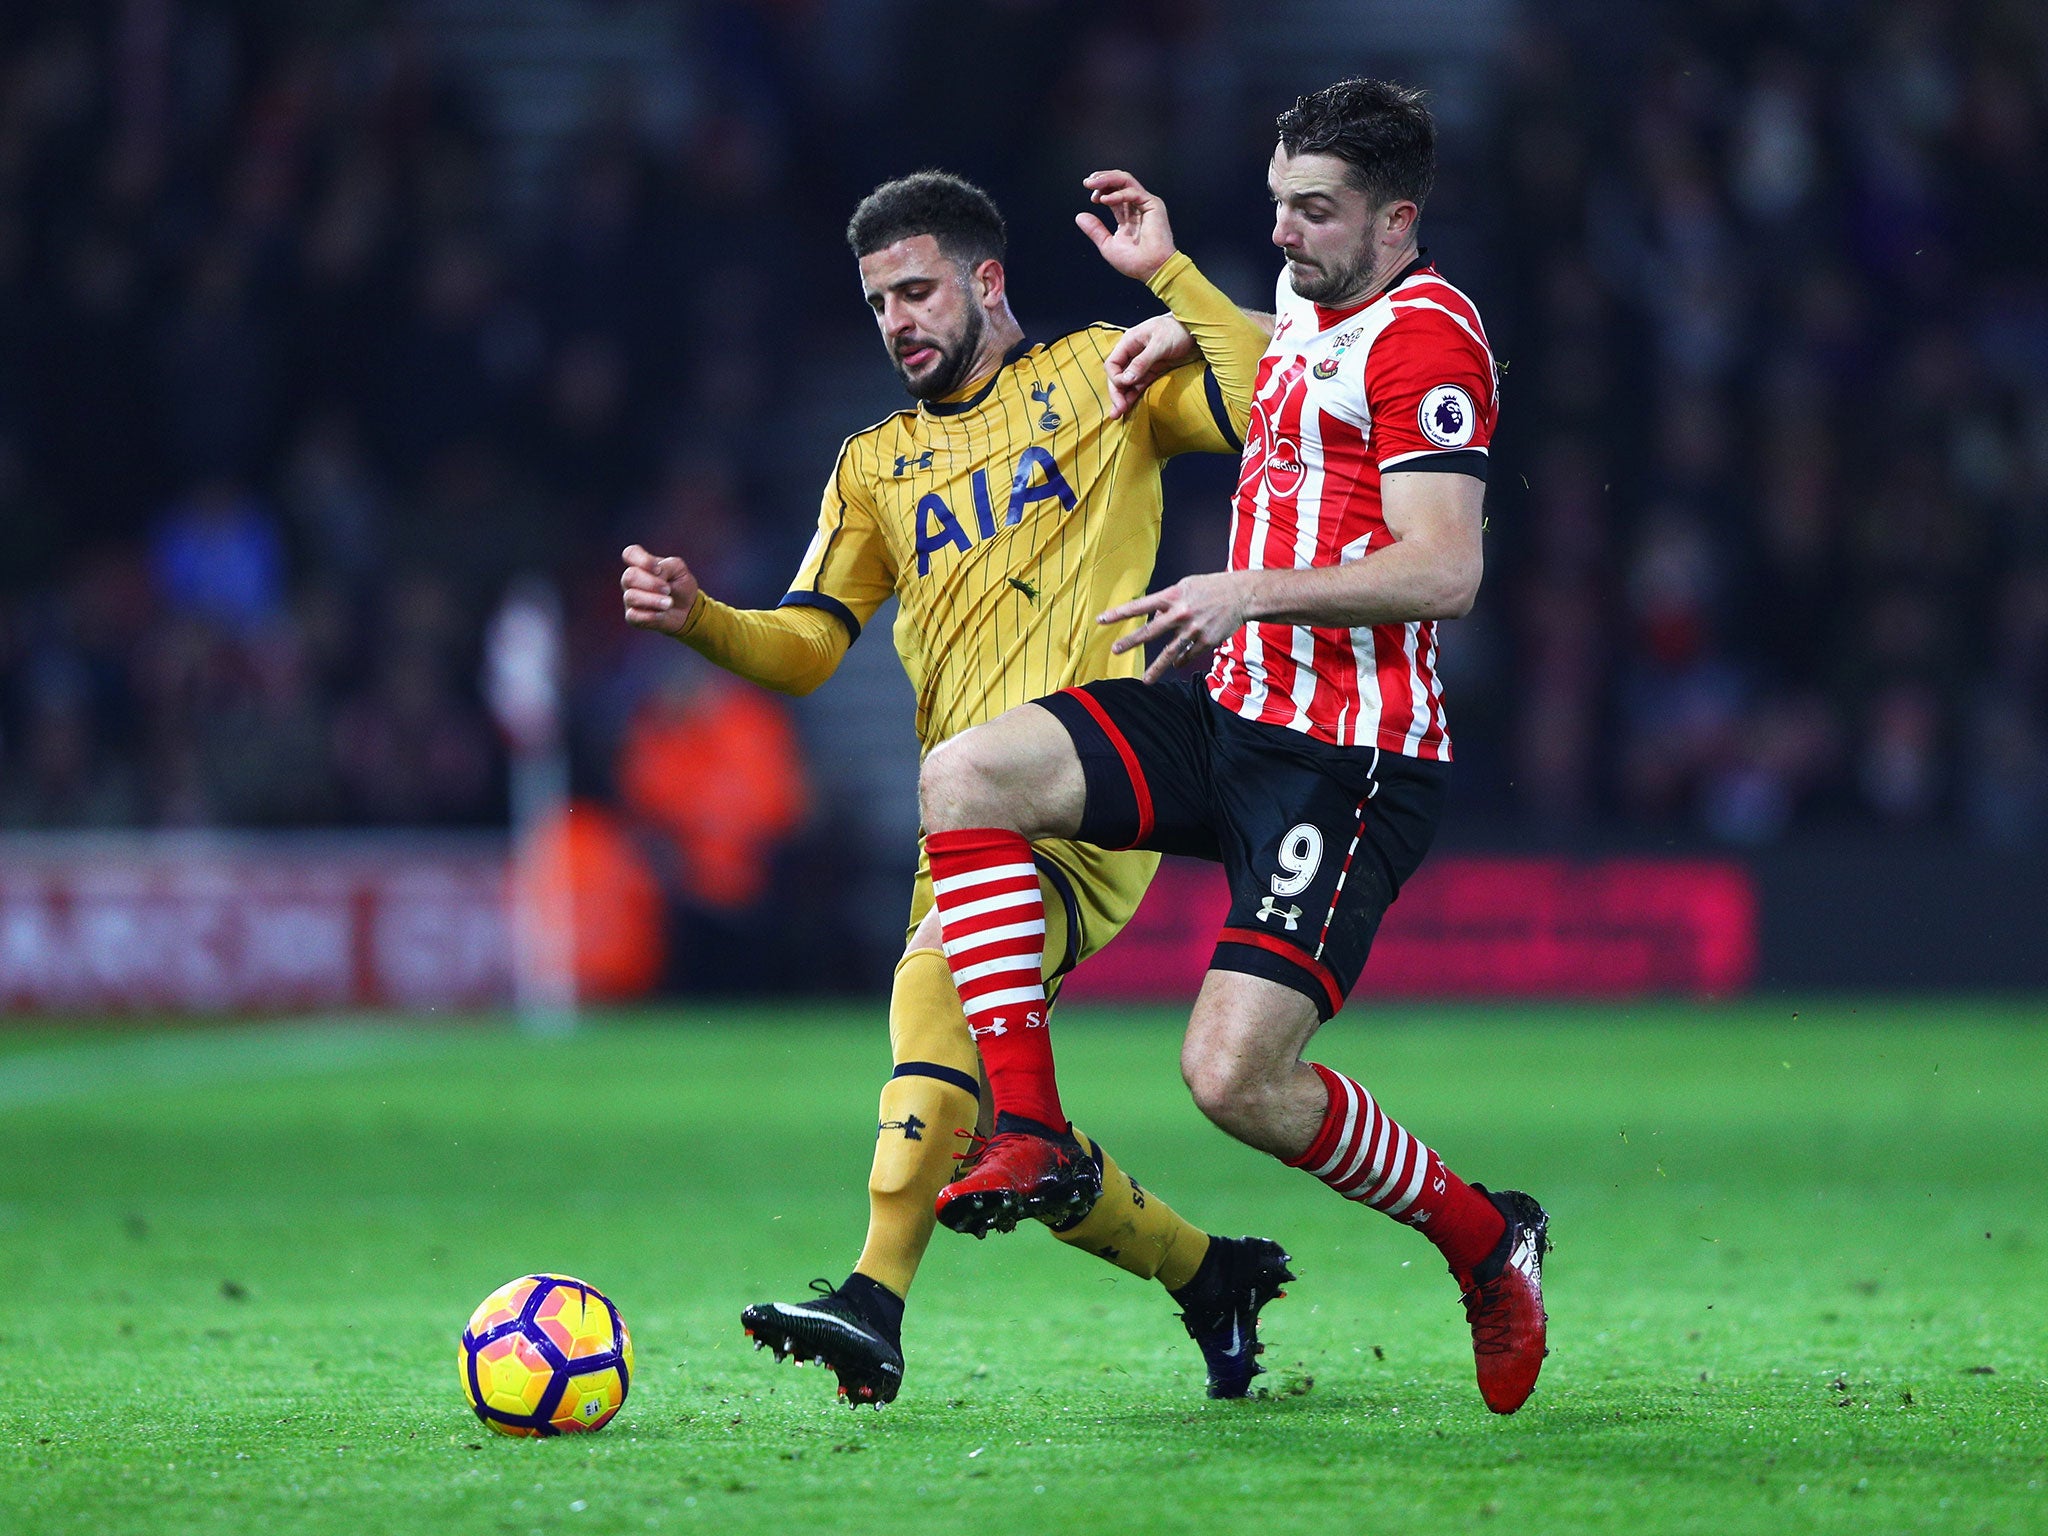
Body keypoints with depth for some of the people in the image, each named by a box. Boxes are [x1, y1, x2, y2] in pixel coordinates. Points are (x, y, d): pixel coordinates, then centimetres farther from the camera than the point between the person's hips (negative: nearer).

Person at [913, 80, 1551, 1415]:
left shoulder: (1425, 338, -14)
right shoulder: (1309, 307, 14)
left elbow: (1445, 572, -23)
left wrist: (1249, 592, -29)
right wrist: (1172, 291, 29)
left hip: (1353, 759, -9)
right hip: (1231, 710, 9)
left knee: (1235, 1075, -16)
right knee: (965, 776, -12)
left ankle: (1485, 1239, 9)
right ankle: (1031, 1131, -12)